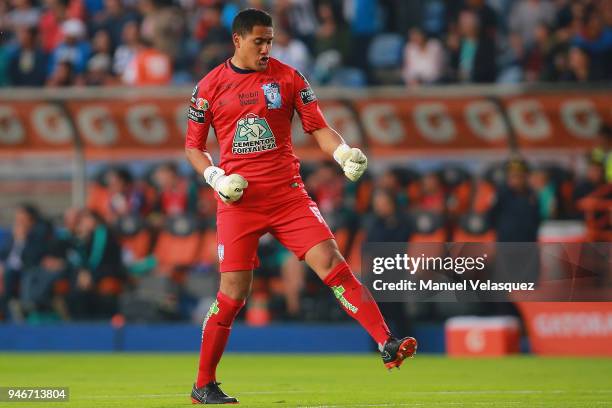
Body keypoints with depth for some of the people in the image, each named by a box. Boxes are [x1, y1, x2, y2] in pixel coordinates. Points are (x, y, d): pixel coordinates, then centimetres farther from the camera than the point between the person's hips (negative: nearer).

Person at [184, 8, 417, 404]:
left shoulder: (288, 77, 6)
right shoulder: (210, 86, 4)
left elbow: (318, 126, 5)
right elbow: (193, 146, 11)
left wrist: (344, 152, -15)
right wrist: (216, 178, -7)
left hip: (288, 193, 1)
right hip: (238, 199, -1)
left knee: (331, 261, -14)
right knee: (233, 291, -4)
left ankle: (387, 343, -17)